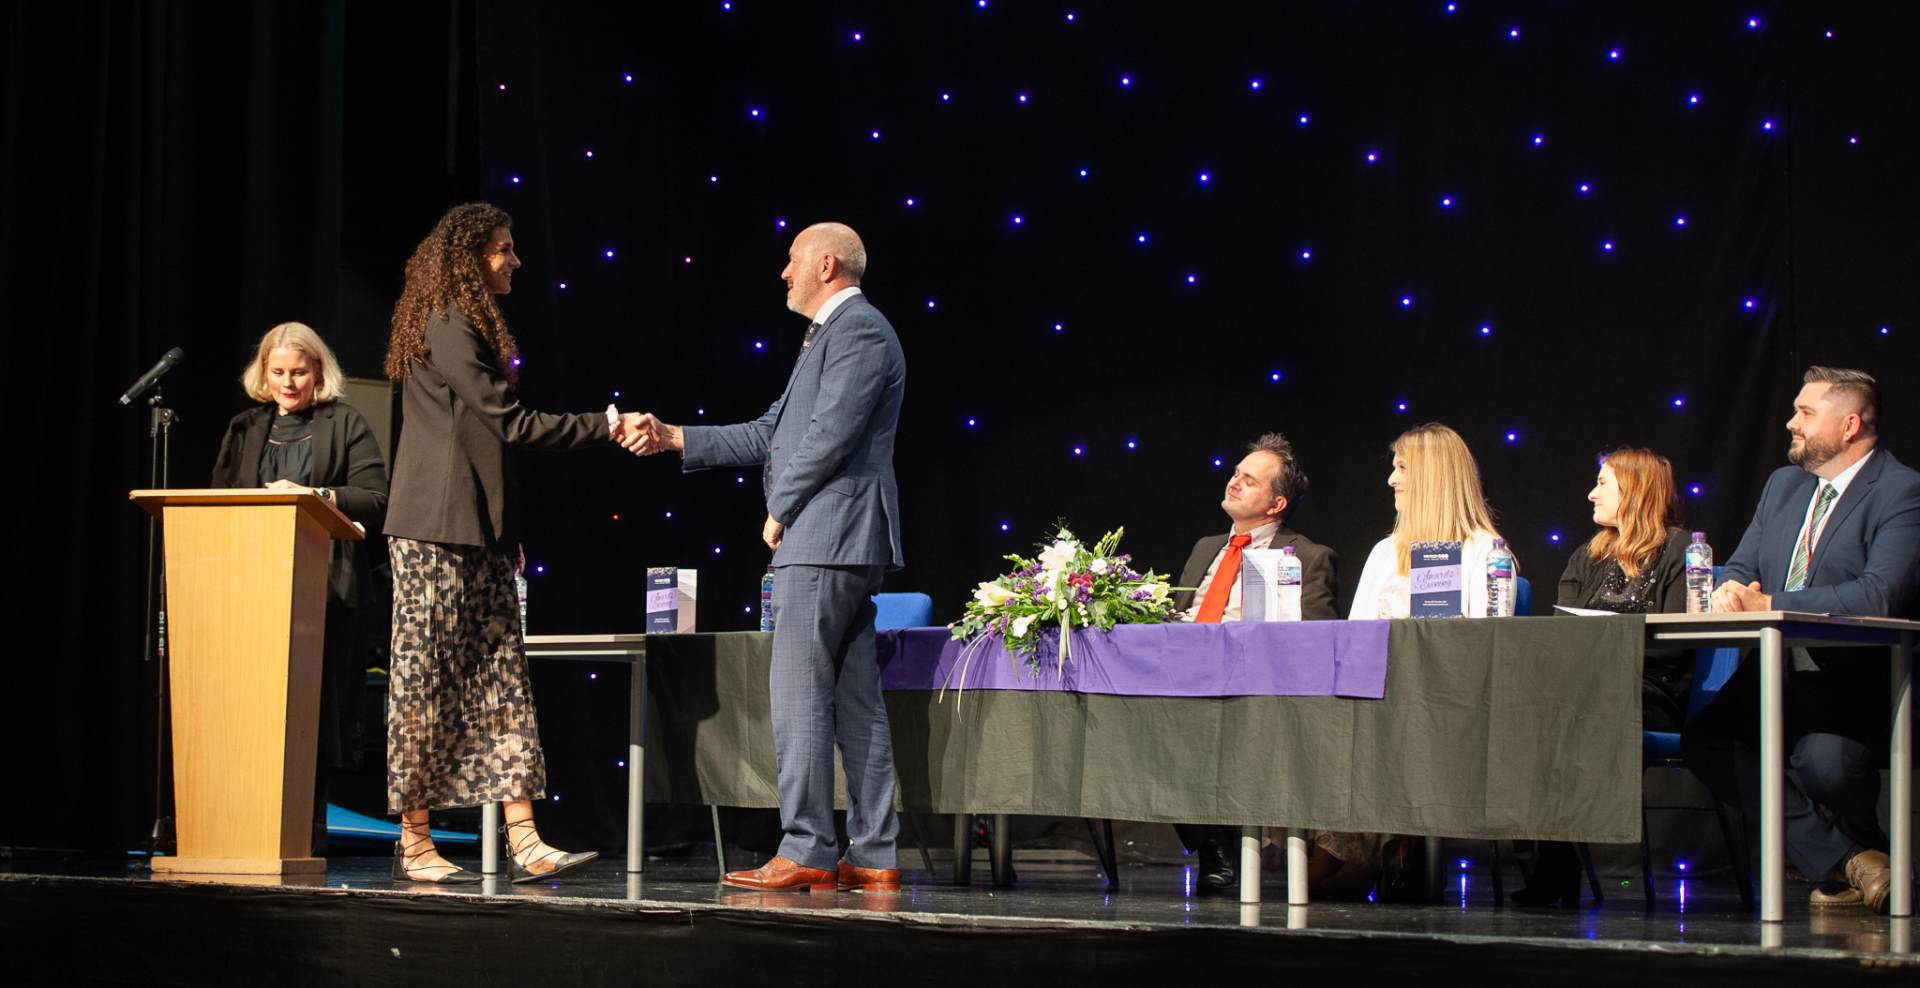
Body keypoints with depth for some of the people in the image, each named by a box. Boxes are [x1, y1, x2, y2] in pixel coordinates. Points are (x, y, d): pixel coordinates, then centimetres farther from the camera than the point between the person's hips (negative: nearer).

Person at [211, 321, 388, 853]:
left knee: (316, 707, -6)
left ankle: (309, 828, -3)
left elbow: (375, 500, -2)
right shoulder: (244, 429, 20)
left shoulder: (345, 424, 7)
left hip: (324, 585, -3)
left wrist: (313, 495, -14)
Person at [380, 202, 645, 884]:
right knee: (426, 679, -4)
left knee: (501, 681, 2)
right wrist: (606, 427, -11)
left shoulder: (468, 328, 20)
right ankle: (413, 845, 1)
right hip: (437, 533, -10)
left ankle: (524, 841, -1)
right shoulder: (449, 329, -11)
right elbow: (512, 422, -15)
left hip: (477, 535, 10)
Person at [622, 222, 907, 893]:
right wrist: (672, 438, 18)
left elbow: (829, 437, -19)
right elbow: (770, 436, 24)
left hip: (826, 535, -11)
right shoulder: (833, 336, 24)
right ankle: (872, 858, 7)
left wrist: (779, 512, -9)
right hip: (838, 543, 11)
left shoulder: (858, 330, -9)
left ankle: (805, 852, -11)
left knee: (799, 693, -11)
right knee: (854, 699, 7)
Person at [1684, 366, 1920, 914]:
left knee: (1822, 760, -34)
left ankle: (1861, 850, 3)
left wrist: (1771, 603, -20)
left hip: (1858, 681, -7)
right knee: (1704, 740, -17)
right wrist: (1731, 590, -7)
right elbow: (1742, 568, 20)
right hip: (1780, 674, 7)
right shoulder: (1783, 485, 16)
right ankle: (1842, 862, -11)